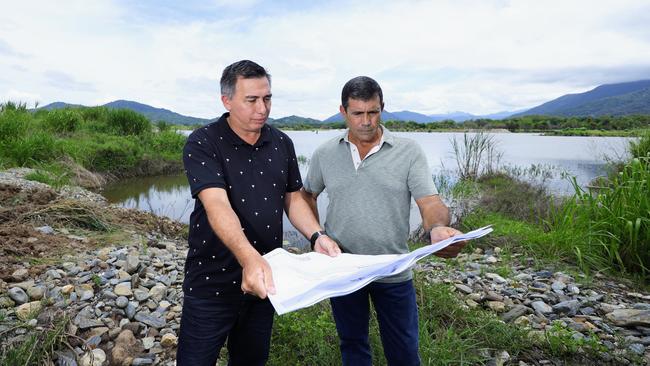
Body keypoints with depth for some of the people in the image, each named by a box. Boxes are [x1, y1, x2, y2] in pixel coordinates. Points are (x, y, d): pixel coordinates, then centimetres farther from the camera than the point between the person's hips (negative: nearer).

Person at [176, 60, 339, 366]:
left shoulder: (282, 143, 2)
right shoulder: (202, 144, -14)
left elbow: (293, 197, 8)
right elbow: (217, 205, -28)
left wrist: (317, 236, -9)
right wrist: (249, 258, -43)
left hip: (265, 280, 5)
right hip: (212, 281, -4)